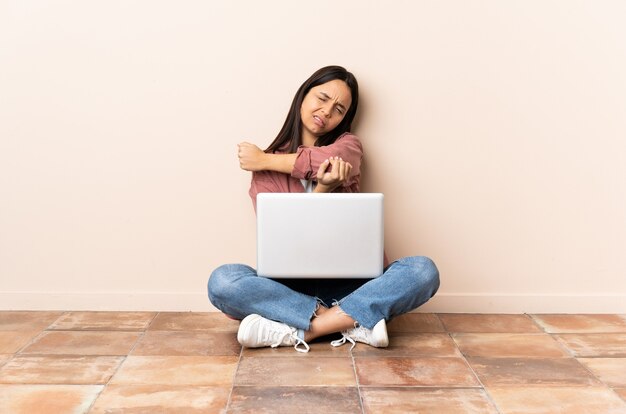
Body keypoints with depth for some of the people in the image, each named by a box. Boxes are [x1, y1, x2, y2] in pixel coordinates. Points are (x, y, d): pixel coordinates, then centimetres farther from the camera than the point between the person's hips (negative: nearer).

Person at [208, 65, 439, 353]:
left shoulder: (348, 145, 9)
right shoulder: (266, 168, 6)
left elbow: (332, 158, -17)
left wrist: (265, 160, -3)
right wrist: (321, 189, -22)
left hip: (348, 283, 1)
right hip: (289, 284, -1)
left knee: (423, 271, -25)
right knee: (222, 281, -28)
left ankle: (302, 330, -27)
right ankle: (352, 322, -27)